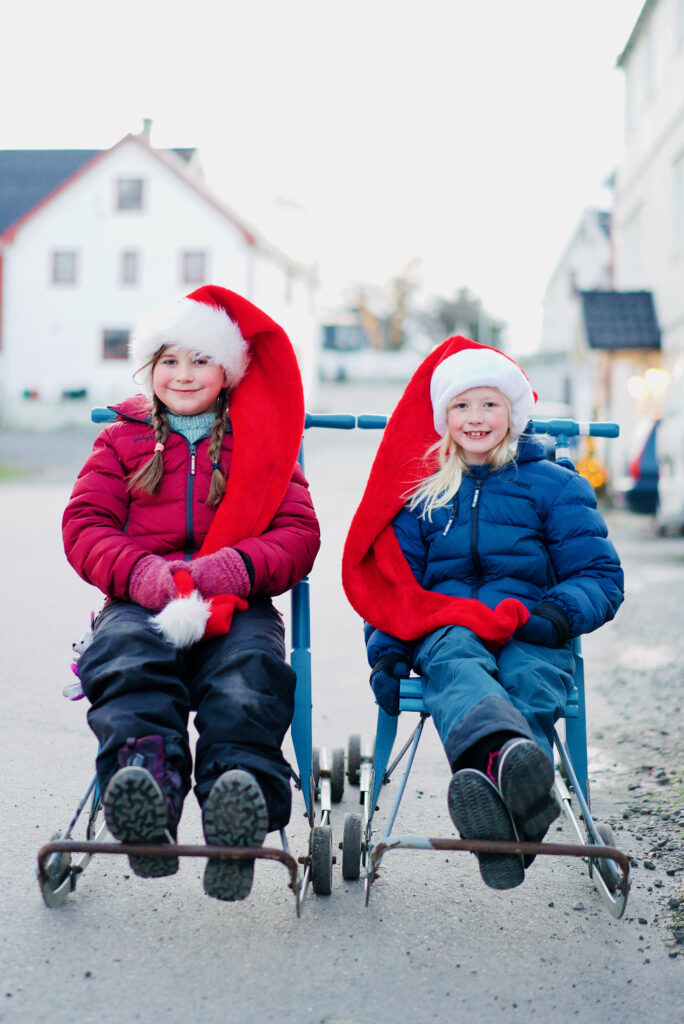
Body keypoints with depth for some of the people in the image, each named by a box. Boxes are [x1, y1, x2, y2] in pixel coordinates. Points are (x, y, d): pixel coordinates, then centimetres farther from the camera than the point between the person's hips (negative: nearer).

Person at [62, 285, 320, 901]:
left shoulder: (261, 442, 22)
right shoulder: (123, 439, 23)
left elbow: (299, 533, 10)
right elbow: (85, 525, 10)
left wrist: (237, 567, -14)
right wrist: (143, 573, -14)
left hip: (237, 604, 0)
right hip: (141, 601, 0)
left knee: (249, 666, -35)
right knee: (128, 660, -36)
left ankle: (242, 796, -55)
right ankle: (145, 783, -58)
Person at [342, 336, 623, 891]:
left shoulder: (553, 484, 14)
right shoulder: (420, 488, 20)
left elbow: (601, 575, 8)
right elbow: (389, 579, 19)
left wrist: (560, 612, -15)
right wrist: (386, 650, 0)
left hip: (528, 633, 0)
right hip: (445, 626, 0)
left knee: (533, 681, -37)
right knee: (456, 661, -38)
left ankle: (489, 783, -68)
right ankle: (509, 752, -71)